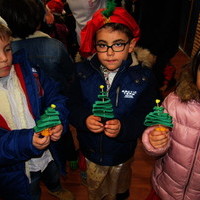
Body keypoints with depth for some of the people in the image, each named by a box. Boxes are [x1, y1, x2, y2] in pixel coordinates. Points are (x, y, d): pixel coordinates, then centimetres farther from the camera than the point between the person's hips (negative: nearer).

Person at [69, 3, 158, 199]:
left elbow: (144, 116, -21)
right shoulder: (83, 72, -15)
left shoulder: (143, 76, -19)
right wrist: (84, 119, -34)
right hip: (91, 149, 1)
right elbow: (73, 106, -13)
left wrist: (123, 127, -39)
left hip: (122, 151, 0)